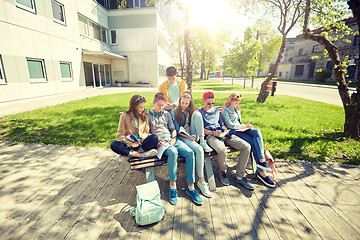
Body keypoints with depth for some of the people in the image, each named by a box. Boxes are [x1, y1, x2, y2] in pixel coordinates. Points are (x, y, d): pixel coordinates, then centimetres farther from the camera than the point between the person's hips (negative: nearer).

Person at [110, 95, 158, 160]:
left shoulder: (144, 116, 9)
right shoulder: (124, 116, -1)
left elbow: (146, 132, 11)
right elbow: (120, 135, -3)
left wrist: (141, 139, -11)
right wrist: (131, 143, -17)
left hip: (141, 144, 2)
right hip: (129, 145, -1)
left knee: (154, 137, -28)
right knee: (113, 145, -30)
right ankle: (141, 155, -34)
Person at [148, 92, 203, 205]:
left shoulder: (167, 114, 25)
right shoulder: (147, 115, 14)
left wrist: (173, 139, 0)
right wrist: (156, 140, -12)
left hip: (171, 139, 4)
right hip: (158, 141, -4)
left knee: (190, 152, -23)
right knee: (173, 152, -38)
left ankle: (190, 187, -16)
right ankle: (172, 186, -23)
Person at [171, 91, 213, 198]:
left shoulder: (192, 111, 19)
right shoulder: (175, 111, 4)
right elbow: (177, 130, -3)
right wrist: (188, 137, -18)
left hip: (193, 135, 5)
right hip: (182, 137, -5)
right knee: (199, 150, -32)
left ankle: (202, 141, -20)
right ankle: (201, 181, -22)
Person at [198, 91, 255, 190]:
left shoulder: (216, 110, 27)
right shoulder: (199, 113, 9)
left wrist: (225, 130, 3)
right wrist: (213, 133, -16)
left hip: (222, 134, 6)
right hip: (210, 136, -6)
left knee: (246, 146, -13)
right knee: (222, 151, -38)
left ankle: (239, 176, -4)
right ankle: (223, 172, -3)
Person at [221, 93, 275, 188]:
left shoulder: (236, 109, 26)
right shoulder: (225, 110, -1)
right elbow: (229, 125, -12)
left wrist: (246, 126, 9)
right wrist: (244, 126, -10)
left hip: (241, 130, 7)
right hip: (233, 132, -7)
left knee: (257, 131, -24)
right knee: (254, 142, -24)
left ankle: (261, 160, -32)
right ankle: (261, 172, -21)